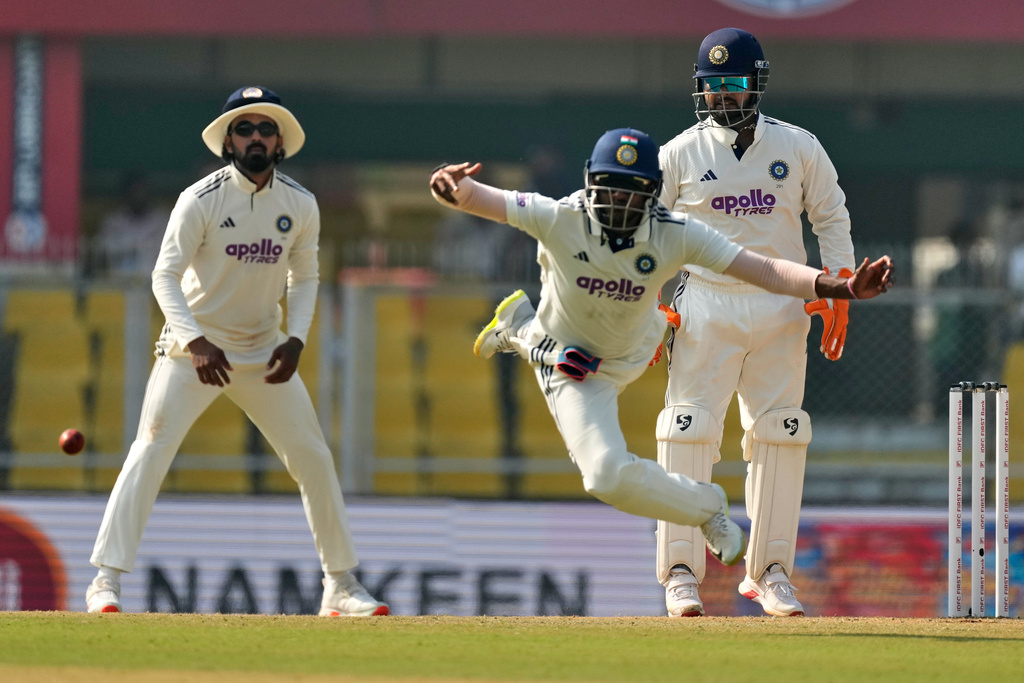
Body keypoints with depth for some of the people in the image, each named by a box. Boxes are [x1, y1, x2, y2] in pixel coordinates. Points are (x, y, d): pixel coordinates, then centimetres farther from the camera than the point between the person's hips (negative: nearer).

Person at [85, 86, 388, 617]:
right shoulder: (201, 200, -15)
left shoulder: (300, 205, -1)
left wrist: (296, 339, -6)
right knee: (150, 451, -17)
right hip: (194, 349, -4)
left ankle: (341, 585, 16)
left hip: (264, 354, 4)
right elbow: (165, 276, -16)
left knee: (314, 459, 4)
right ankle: (106, 581, -16)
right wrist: (195, 342, -29)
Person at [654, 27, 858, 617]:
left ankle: (770, 570, 8)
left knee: (780, 437, -1)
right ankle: (681, 571, -8)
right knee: (690, 433, -11)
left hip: (782, 310, 2)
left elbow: (832, 219, 11)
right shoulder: (679, 155, 3)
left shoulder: (799, 148, 6)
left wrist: (838, 294, 1)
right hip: (705, 308, -1)